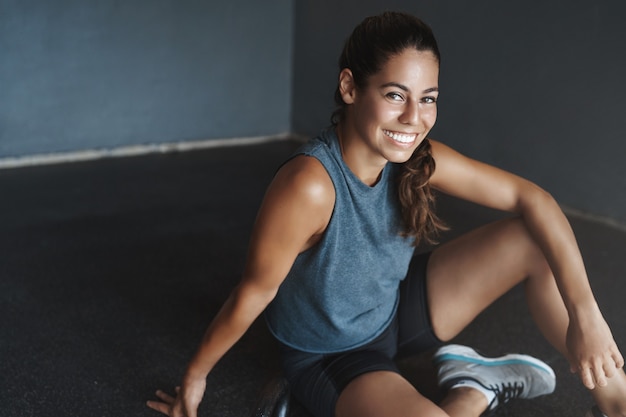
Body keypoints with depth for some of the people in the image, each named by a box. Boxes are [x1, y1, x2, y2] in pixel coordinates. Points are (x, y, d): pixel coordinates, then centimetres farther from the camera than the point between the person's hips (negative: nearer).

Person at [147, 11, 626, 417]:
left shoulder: (419, 160, -17)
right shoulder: (309, 184, -35)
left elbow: (531, 198, -12)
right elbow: (253, 294, -24)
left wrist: (584, 310, -22)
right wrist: (194, 377, -10)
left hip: (398, 310, 6)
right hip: (329, 356, -5)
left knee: (541, 242, -7)